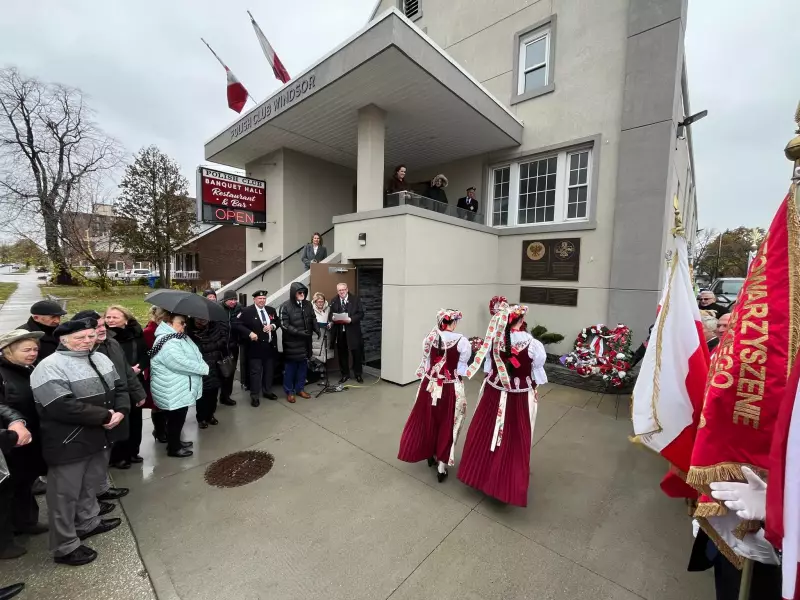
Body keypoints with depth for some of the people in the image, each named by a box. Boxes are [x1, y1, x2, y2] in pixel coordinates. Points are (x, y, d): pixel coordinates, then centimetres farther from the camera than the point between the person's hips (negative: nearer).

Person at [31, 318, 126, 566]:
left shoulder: (101, 359, 4)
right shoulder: (50, 367, -20)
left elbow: (120, 387, 7)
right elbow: (62, 407, -27)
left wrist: (120, 412, -11)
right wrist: (105, 416, -21)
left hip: (100, 437, 7)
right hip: (68, 444, -7)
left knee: (91, 484, 24)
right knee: (65, 495, 10)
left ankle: (88, 522, 45)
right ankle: (65, 547, 27)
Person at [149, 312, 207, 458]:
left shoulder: (179, 337, 9)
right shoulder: (167, 343, -25)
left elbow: (193, 354, 13)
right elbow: (182, 363, -31)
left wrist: (202, 366, -3)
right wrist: (205, 369, -20)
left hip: (181, 389, 10)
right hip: (172, 392, -10)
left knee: (179, 418, 23)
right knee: (175, 419, 6)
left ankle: (176, 442, 39)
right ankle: (173, 448, 23)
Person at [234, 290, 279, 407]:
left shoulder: (271, 310, 7)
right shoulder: (247, 311, -8)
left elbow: (278, 322, 13)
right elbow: (238, 324, -12)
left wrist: (272, 326, -8)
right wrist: (249, 333, -24)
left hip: (270, 346, 5)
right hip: (256, 346, -5)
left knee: (269, 370, 16)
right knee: (255, 371, 3)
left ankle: (267, 391, 32)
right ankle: (254, 396, 15)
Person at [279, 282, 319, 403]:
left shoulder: (307, 304, 1)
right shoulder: (285, 306, -12)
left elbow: (313, 318, 12)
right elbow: (284, 325, -14)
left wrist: (317, 329, -6)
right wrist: (299, 332, -22)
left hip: (305, 341, 5)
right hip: (292, 342, -4)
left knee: (303, 366, 14)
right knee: (290, 367, 7)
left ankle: (300, 389, 29)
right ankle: (289, 392, 22)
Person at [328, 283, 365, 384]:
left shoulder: (355, 300, -1)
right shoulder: (334, 301, 8)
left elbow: (361, 314, -6)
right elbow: (331, 314, 9)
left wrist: (351, 319, -19)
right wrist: (333, 319, -14)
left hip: (352, 331, -2)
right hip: (339, 332, 2)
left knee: (356, 353, 6)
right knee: (342, 354, 11)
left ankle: (358, 374, 23)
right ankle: (345, 374, 27)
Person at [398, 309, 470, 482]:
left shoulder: (430, 337, -7)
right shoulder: (462, 341, -15)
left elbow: (425, 361, 2)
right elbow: (462, 368, -5)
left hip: (430, 386, 3)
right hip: (451, 389, -2)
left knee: (428, 421, 21)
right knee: (447, 426, 13)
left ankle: (430, 455, 41)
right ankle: (442, 467, 24)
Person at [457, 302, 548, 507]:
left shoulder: (494, 339, -12)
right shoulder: (532, 343, -20)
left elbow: (488, 367, 1)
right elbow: (537, 373, -7)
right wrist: (532, 388, 11)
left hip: (494, 393, 2)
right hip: (519, 397, -2)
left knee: (486, 432, 20)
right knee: (515, 440, 14)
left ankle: (481, 472, 39)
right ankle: (508, 484, 32)